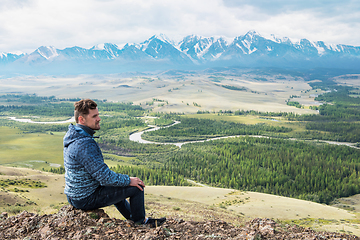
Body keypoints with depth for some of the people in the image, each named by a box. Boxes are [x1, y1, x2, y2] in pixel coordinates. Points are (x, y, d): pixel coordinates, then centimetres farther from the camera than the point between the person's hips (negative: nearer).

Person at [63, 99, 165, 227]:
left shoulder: (72, 135, 2)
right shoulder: (85, 144, -30)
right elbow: (105, 177, -28)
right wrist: (129, 180, -13)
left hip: (74, 195, 10)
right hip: (87, 199, -10)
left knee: (115, 187, 34)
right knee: (136, 187, -3)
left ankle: (133, 217, 47)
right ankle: (140, 221, 21)